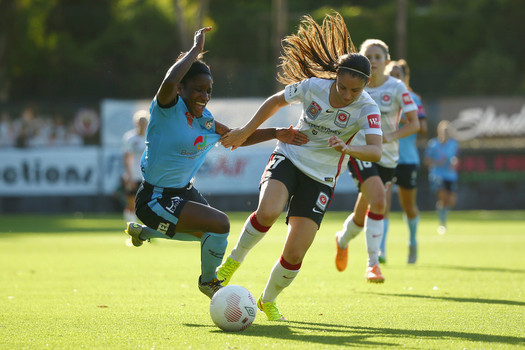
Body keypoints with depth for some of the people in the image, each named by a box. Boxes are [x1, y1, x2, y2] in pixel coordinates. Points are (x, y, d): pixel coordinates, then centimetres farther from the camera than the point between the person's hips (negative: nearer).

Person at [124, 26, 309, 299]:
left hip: (184, 190, 9)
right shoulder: (168, 109, -21)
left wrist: (275, 133, 2)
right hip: (156, 200, -9)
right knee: (219, 224, -22)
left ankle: (143, 232, 47)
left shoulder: (205, 122, 2)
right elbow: (170, 81, -42)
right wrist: (196, 49, -32)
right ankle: (208, 281, 6)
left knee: (208, 234, 28)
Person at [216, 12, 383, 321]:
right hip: (289, 158, 0)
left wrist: (347, 149, -50)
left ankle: (268, 300, 23)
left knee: (295, 254, -7)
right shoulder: (313, 86, -11)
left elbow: (376, 151, -31)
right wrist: (246, 131, 10)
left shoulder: (367, 108, -16)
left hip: (321, 177, 0)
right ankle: (234, 260, -6)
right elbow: (276, 101, 8)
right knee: (268, 212, -33)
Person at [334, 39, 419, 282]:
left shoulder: (396, 88, -7)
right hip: (360, 152, -2)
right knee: (378, 201, -26)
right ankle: (373, 263, -19)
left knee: (362, 216, 11)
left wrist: (392, 136, -24)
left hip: (387, 158, 2)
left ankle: (343, 240, 46)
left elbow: (414, 123, -9)